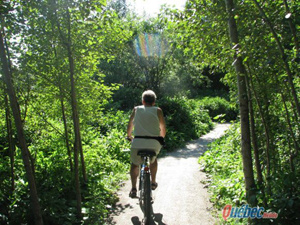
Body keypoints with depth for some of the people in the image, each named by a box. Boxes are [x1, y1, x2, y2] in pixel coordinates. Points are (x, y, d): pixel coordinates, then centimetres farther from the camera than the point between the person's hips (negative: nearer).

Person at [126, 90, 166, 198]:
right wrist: (161, 138, 32)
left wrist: (129, 136, 37)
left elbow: (130, 125, 20)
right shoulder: (158, 110, 8)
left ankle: (133, 188, 13)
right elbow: (163, 128, 13)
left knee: (134, 164, 24)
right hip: (154, 143, 0)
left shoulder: (136, 109, 11)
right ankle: (153, 183, 37)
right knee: (153, 159, 32)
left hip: (137, 142, 0)